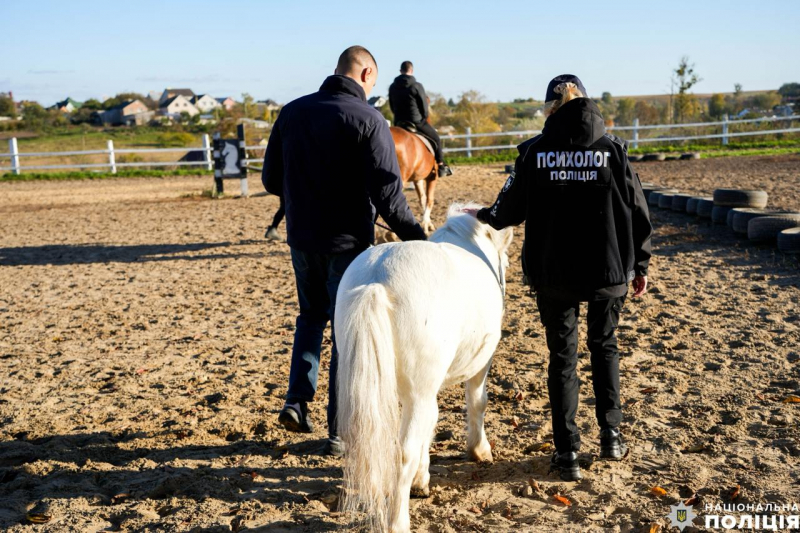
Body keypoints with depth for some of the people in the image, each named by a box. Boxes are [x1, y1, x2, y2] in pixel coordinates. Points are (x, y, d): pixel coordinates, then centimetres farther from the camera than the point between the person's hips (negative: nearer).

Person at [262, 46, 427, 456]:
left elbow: (271, 180, 8)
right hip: (347, 242, -5)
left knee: (311, 315, 25)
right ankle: (339, 433, 13)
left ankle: (297, 399, 15)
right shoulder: (367, 118, -12)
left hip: (301, 237, 5)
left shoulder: (292, 112, 4)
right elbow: (387, 191, -19)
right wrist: (415, 237, -9)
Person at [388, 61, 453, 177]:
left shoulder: (392, 87, 4)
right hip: (417, 122, -5)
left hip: (399, 123, 5)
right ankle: (441, 166, 11)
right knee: (436, 139, 13)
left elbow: (392, 107, 12)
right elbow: (424, 107, -6)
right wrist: (424, 118, 13)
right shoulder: (417, 86, -12)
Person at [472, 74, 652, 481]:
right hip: (607, 269, 1)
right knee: (604, 346, 22)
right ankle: (610, 435, 25)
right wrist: (639, 265, 10)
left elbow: (510, 210, 0)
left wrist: (483, 217, 21)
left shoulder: (534, 151, -6)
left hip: (552, 274, -1)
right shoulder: (612, 149, -4)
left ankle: (567, 454, 14)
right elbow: (637, 211, 0)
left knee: (562, 357, 11)